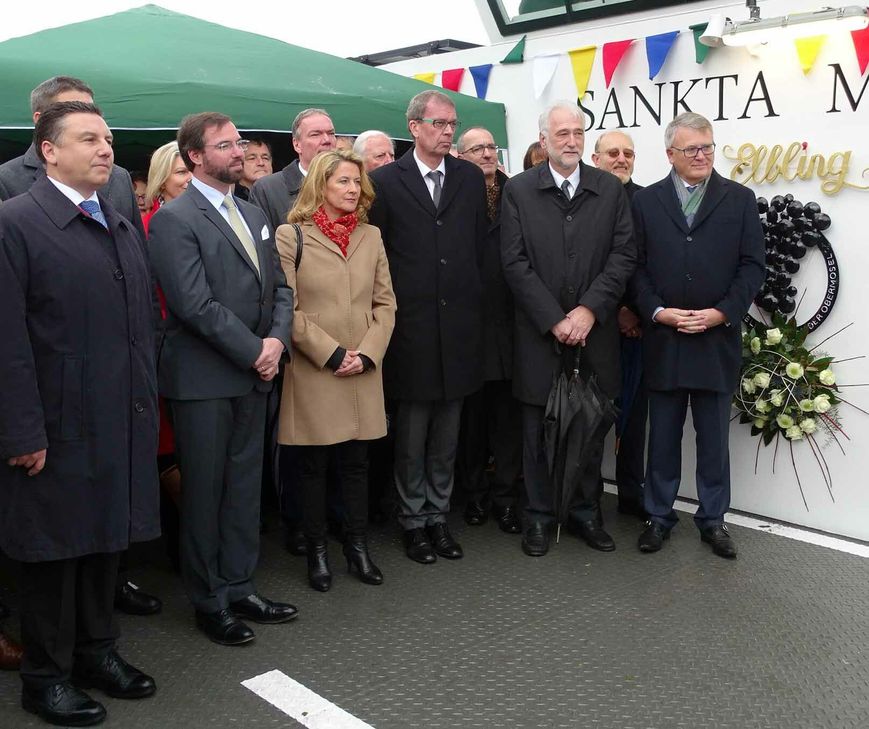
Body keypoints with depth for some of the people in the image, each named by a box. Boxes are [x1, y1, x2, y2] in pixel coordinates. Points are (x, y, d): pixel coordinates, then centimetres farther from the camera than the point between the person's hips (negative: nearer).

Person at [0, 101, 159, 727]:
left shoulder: (124, 227, 14)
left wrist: (147, 407, 12)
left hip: (123, 424, 7)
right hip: (57, 428, -6)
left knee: (105, 540, 16)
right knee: (54, 550, 7)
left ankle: (97, 652, 33)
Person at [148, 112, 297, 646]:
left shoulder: (255, 215, 14)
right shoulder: (175, 220, -10)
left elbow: (280, 287, 12)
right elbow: (195, 305, -18)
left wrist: (277, 340, -5)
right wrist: (254, 351, -15)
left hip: (254, 375, 7)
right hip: (203, 378, -7)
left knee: (245, 486, 13)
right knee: (204, 491, 5)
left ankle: (239, 587, 26)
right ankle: (209, 601, 19)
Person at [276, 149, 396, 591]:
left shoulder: (371, 236, 11)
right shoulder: (291, 236, -3)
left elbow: (385, 303, 8)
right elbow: (286, 308, -8)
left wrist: (367, 353, -6)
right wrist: (331, 354, -13)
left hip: (363, 373, 4)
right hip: (312, 373, -4)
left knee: (357, 462, 10)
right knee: (314, 465, 6)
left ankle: (357, 545, 22)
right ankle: (316, 551, 19)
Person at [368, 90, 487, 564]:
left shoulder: (471, 178, 8)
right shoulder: (386, 181, -2)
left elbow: (480, 245, 10)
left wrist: (471, 302, 6)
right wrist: (390, 308, -2)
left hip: (458, 324, 3)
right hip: (410, 325, -3)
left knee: (447, 435, 12)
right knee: (412, 432, 6)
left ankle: (438, 516, 25)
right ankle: (413, 521, 20)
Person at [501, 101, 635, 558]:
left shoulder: (610, 190, 6)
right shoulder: (519, 191, 0)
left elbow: (624, 255, -1)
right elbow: (515, 263, -6)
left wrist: (590, 310, -12)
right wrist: (554, 320, -12)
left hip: (594, 330, 2)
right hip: (539, 333, -2)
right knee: (539, 429, 7)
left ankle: (586, 512, 25)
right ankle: (539, 515, 21)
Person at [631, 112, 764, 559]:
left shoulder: (739, 199, 5)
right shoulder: (645, 202, 6)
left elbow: (752, 266, 0)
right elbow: (635, 268, 2)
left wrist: (720, 312, -11)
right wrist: (658, 311, -11)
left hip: (717, 339, 0)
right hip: (662, 339, 0)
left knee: (714, 438, 9)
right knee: (662, 435, 9)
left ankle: (713, 519, 21)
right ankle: (659, 516, 21)